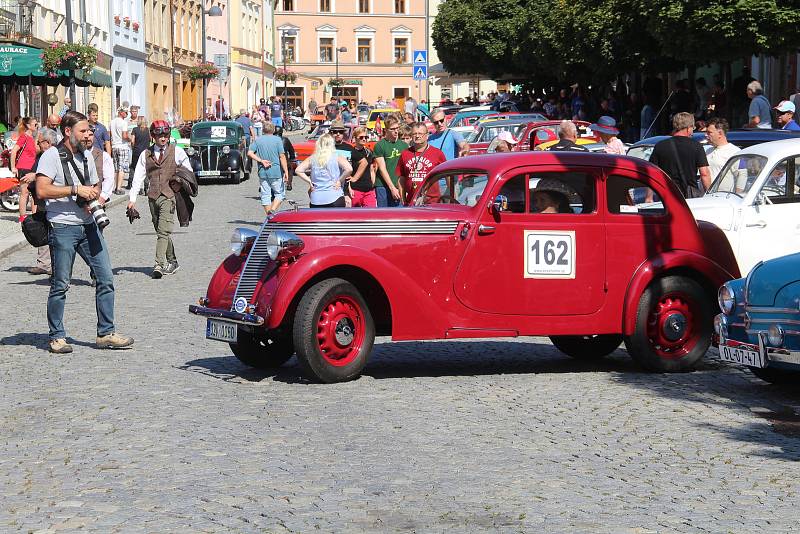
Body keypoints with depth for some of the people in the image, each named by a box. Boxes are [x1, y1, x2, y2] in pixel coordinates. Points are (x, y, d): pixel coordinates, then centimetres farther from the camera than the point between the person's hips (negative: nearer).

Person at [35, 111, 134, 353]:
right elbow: (42, 190, -18)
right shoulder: (52, 156, -7)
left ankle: (106, 333, 10)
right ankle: (56, 337, 11)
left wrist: (94, 193, 4)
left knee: (106, 278, 2)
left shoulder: (86, 156, 16)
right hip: (62, 227, -7)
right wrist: (76, 190, -18)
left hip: (88, 225, 7)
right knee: (60, 285, 0)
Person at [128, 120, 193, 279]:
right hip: (153, 197, 4)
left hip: (169, 195, -4)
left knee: (163, 231, -14)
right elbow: (138, 177, 6)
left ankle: (159, 265, -19)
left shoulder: (176, 151, 5)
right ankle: (172, 262, 23)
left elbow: (188, 170, 14)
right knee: (161, 232, 10)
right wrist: (132, 198, -1)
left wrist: (181, 184, 1)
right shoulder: (145, 155, 11)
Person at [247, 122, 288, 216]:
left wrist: (261, 160, -3)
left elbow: (249, 153, -5)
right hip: (276, 172, -3)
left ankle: (268, 215, 11)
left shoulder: (258, 140, 6)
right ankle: (273, 210, -13)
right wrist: (286, 171, -8)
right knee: (280, 193, 7)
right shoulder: (277, 139, -4)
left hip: (262, 172, 3)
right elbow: (282, 156, -10)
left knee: (265, 195, 9)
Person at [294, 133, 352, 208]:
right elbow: (349, 169, -16)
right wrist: (340, 181, -3)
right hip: (335, 198, -3)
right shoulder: (337, 158, -2)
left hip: (316, 200, 3)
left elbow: (298, 170, 2)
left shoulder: (312, 159, 6)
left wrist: (309, 182, 6)